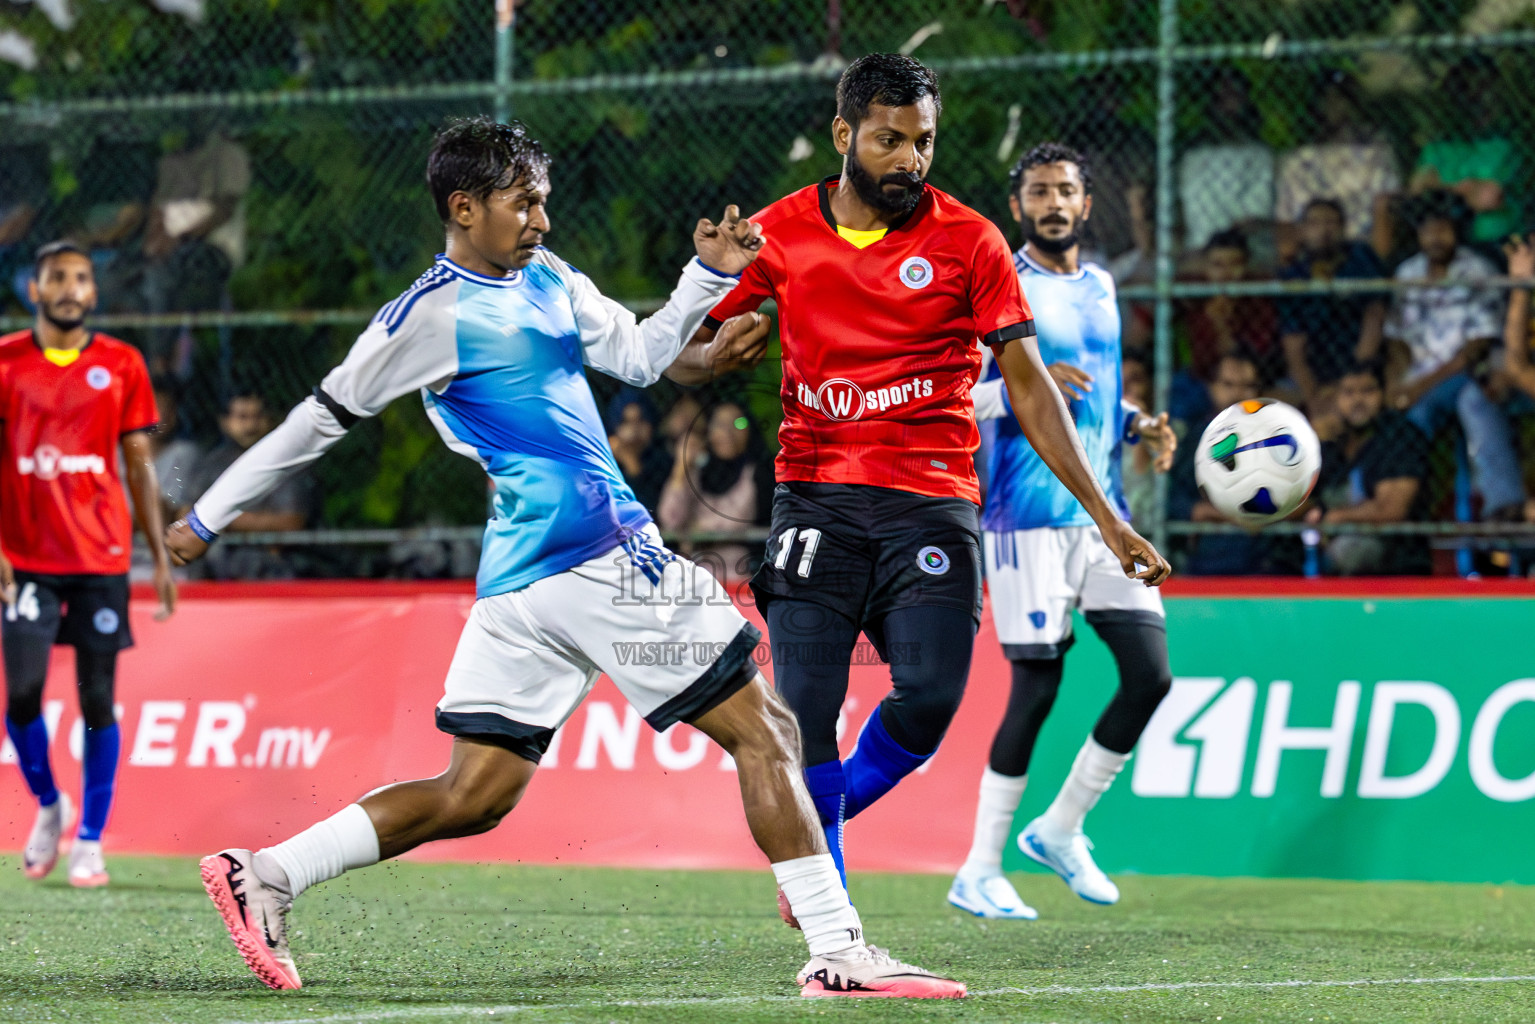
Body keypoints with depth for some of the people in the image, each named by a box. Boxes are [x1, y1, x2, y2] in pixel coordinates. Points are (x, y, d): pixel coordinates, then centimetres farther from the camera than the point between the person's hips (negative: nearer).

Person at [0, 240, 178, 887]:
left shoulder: (122, 365, 5)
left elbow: (140, 466, 8)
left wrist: (161, 558, 4)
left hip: (102, 556, 0)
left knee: (98, 699, -1)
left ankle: (90, 841, 7)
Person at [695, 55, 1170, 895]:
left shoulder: (968, 242, 2)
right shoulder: (778, 234, 6)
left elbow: (1027, 384, 4)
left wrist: (1103, 515, -1)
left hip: (932, 501, -1)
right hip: (817, 495, 1)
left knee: (929, 694, -17)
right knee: (804, 706, -9)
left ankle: (827, 811, 13)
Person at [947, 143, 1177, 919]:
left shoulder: (1100, 288, 17)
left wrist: (1138, 425, 10)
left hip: (1104, 512, 7)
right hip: (1030, 514, -7)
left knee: (1151, 674, -2)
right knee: (1037, 686, -9)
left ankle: (1060, 829, 15)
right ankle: (979, 871, 2)